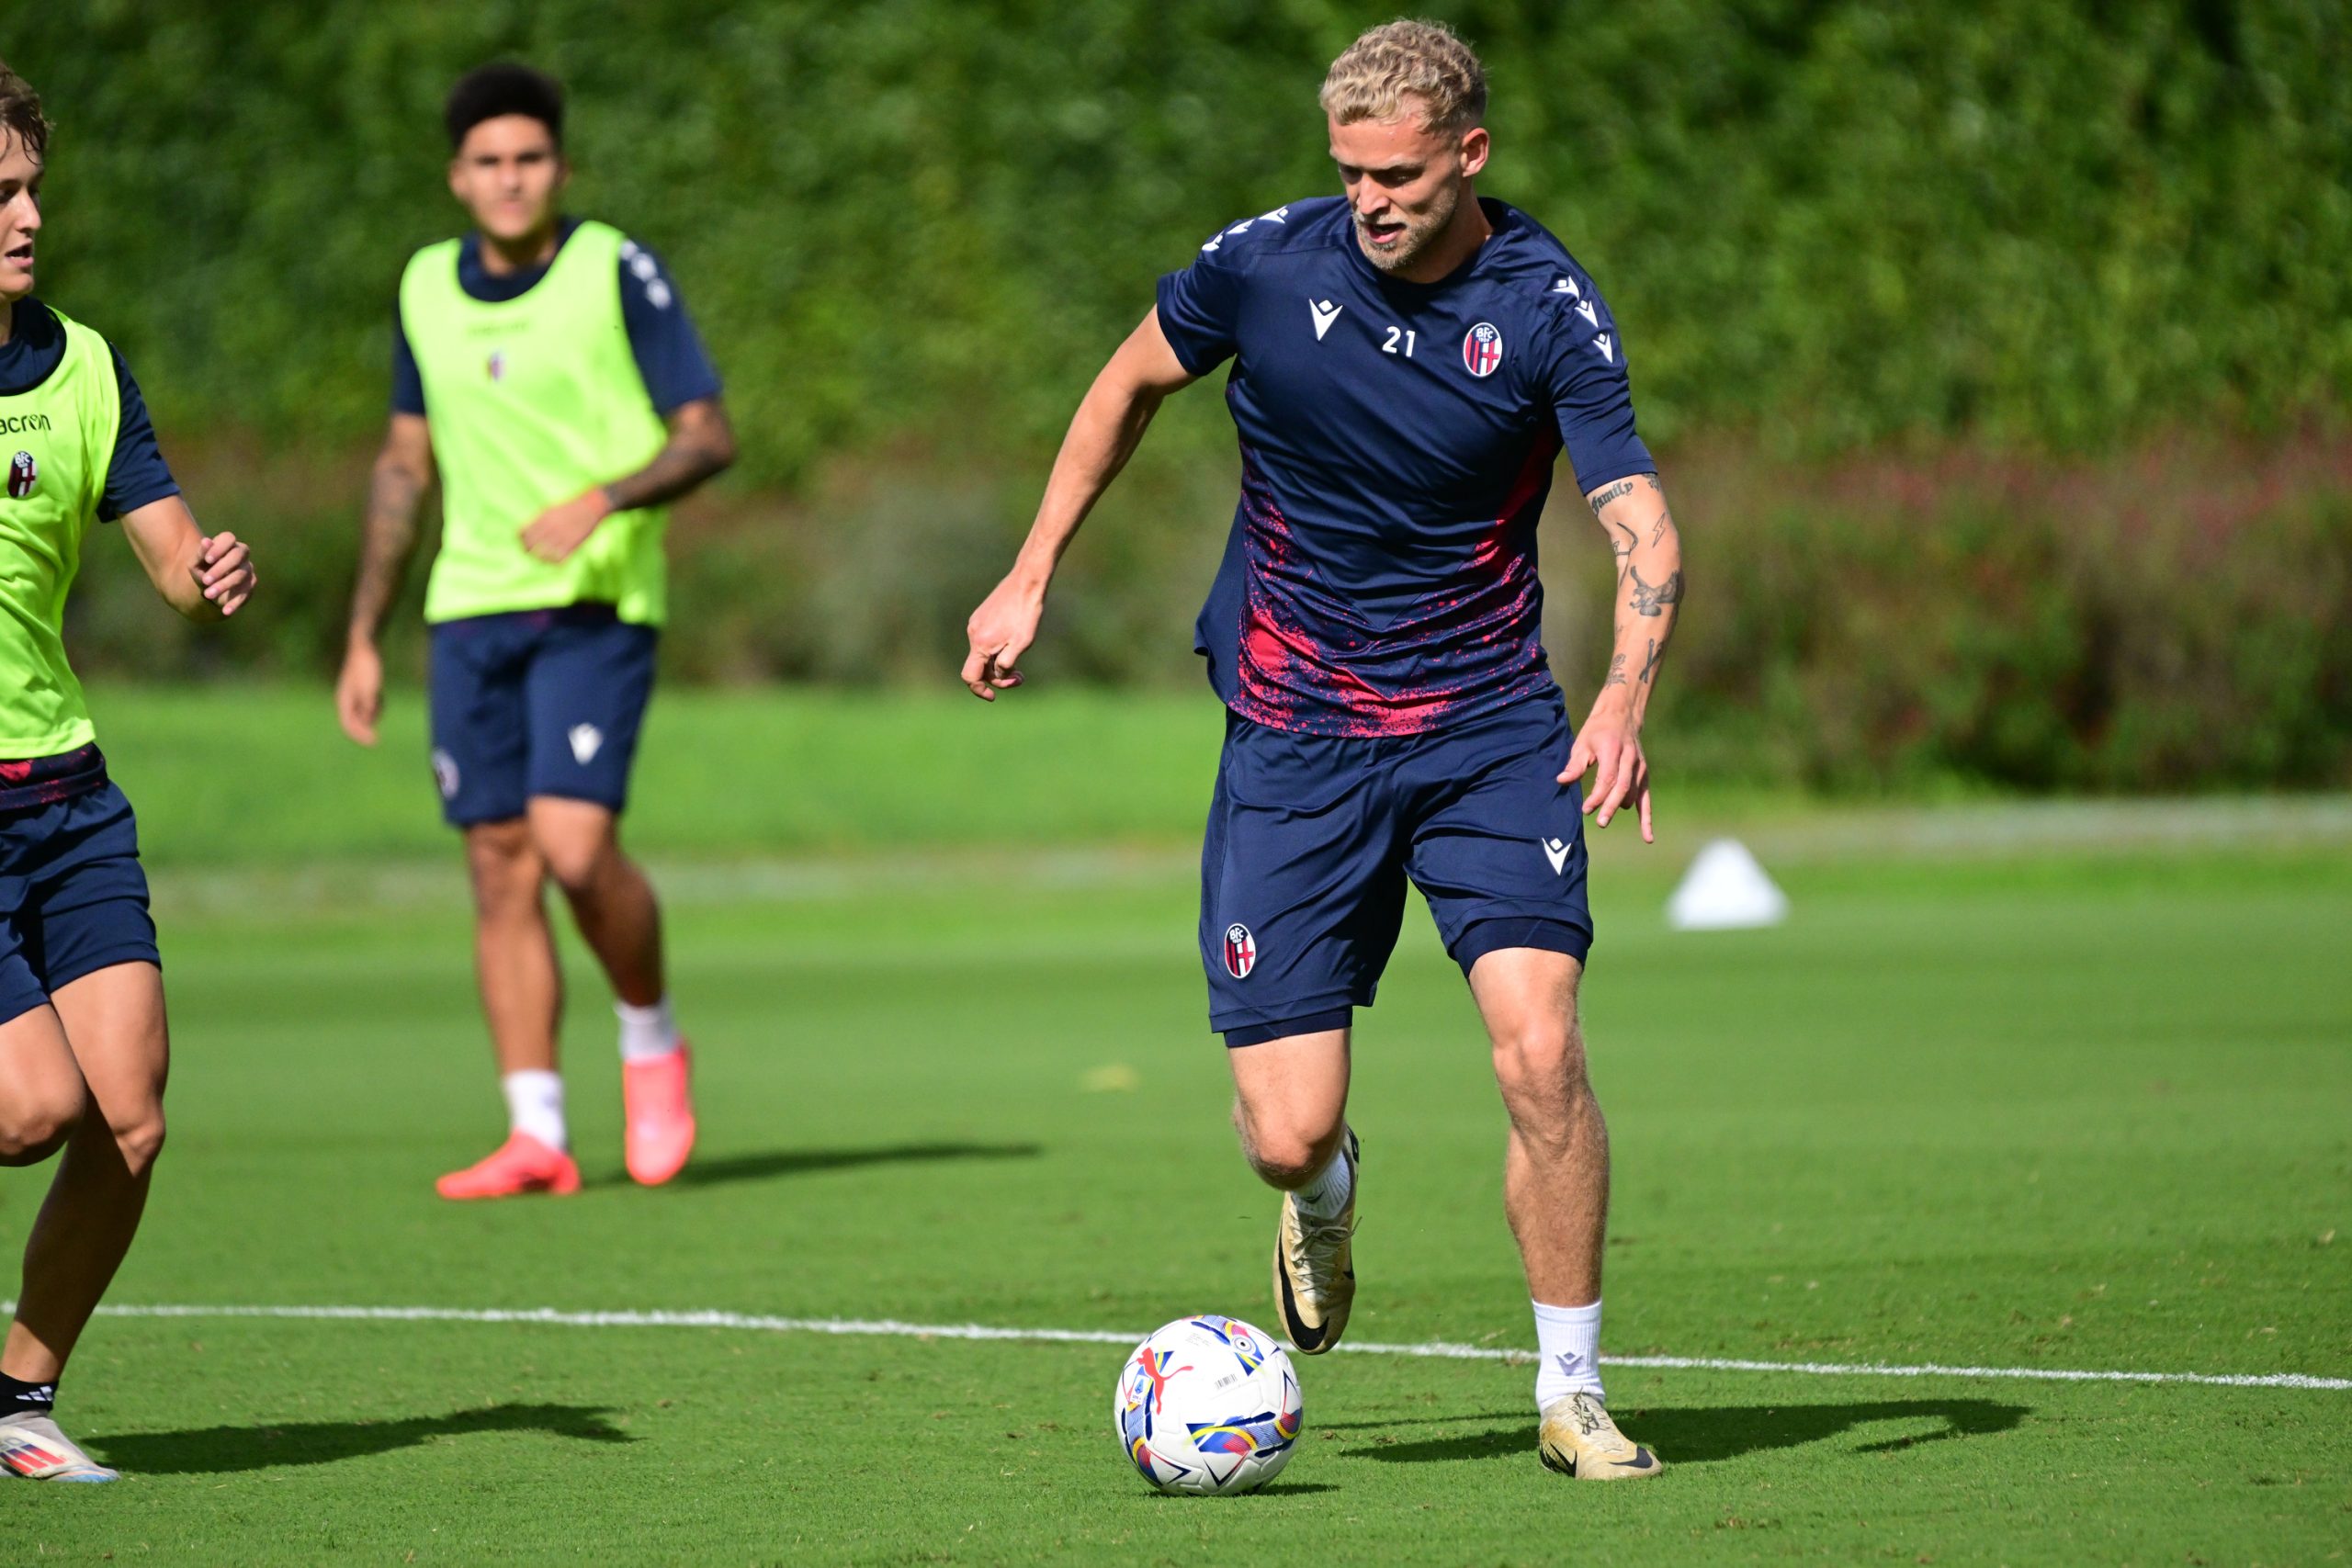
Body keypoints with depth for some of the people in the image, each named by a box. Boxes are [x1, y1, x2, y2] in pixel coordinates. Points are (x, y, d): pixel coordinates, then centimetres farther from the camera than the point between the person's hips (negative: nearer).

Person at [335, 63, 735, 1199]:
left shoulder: (617, 273, -6)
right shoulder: (427, 288, 9)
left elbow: (709, 437, -7)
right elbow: (405, 465, 18)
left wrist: (601, 499, -24)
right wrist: (363, 640, 15)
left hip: (597, 606, -5)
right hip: (471, 607, 5)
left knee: (574, 846, -18)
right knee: (499, 867, 1)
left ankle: (650, 1038, 9)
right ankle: (536, 1137, 4)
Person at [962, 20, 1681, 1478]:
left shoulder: (1548, 307, -12)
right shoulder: (1266, 263, -8)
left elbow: (1643, 526, -18)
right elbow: (1133, 384, 12)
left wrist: (1627, 695, -36)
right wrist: (1033, 575, 12)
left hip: (1490, 729, -1)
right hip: (1293, 740, 1)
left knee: (1540, 1046, -19)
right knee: (1287, 1132, -6)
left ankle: (1573, 1389, -1)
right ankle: (1327, 1193, 35)